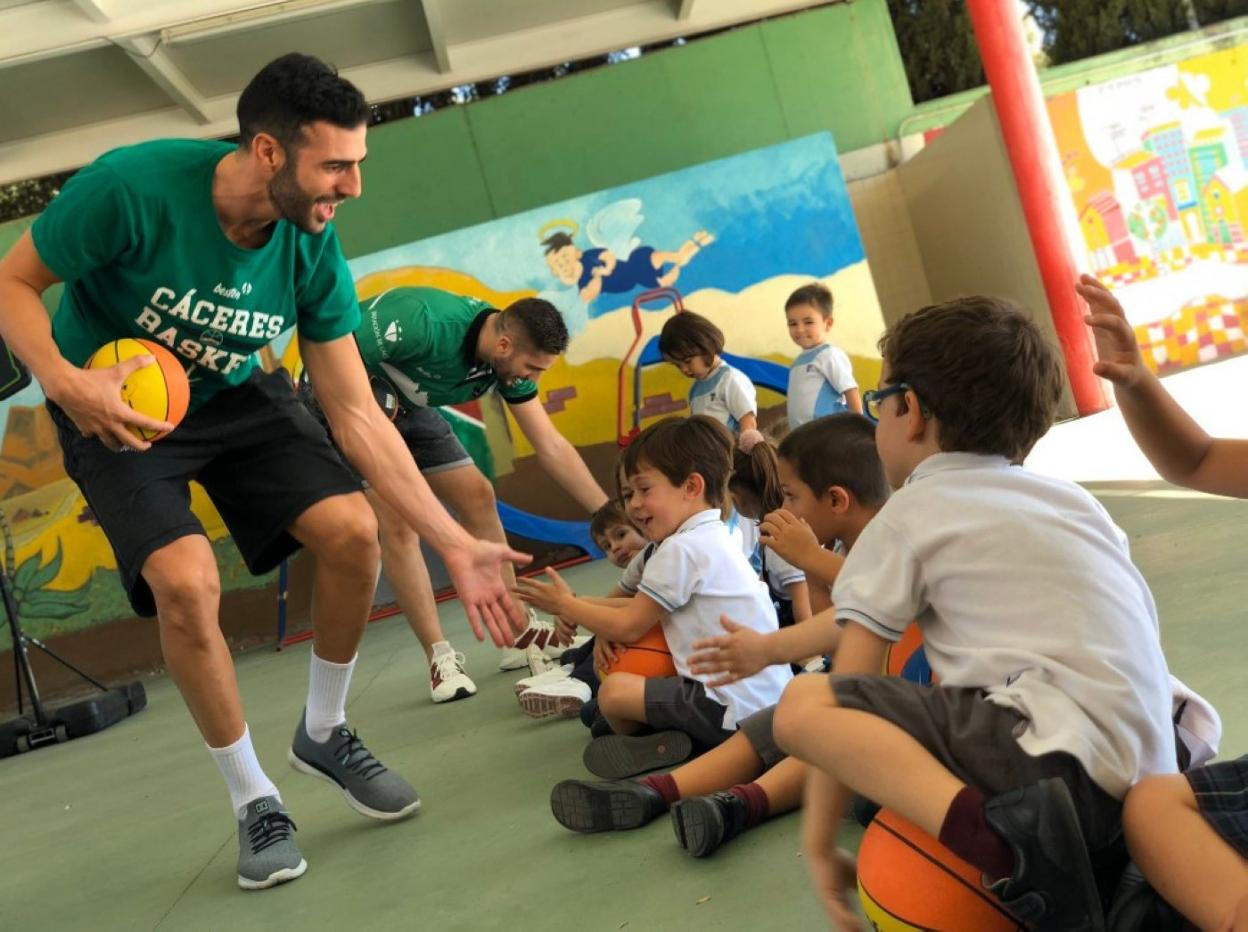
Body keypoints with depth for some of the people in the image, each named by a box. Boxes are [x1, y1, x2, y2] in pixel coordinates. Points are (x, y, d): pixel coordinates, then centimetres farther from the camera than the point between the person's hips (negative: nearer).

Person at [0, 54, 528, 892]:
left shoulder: (314, 254, -19)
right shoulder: (133, 187, -31)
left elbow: (359, 417, -14)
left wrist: (455, 544, -17)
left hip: (236, 398, 3)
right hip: (116, 409, -3)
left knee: (353, 530, -16)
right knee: (186, 580, -25)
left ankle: (325, 734, 11)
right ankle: (254, 800, 0)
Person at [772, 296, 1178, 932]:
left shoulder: (907, 516, 3)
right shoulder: (1070, 497, 22)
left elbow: (842, 694, -1)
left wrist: (819, 843, 3)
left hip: (1060, 755, -8)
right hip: (1151, 776, 8)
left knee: (800, 706, -12)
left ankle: (993, 833, -28)